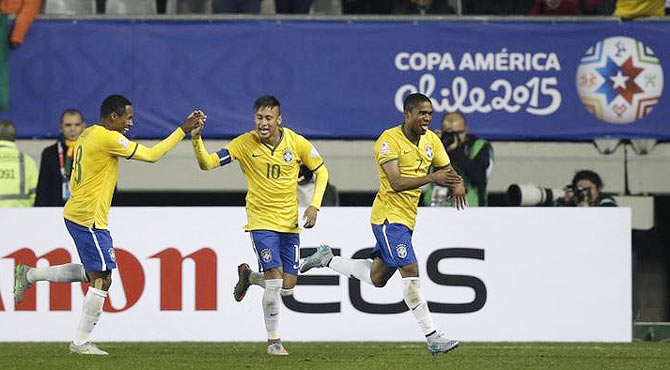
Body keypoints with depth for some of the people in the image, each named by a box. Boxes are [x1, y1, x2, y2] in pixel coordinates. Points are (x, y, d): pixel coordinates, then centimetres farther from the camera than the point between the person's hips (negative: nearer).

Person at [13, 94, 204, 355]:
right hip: (90, 219, -10)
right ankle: (81, 341, 0)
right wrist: (183, 130, -8)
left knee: (91, 273, 21)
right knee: (101, 279, -4)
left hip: (76, 214, 10)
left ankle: (29, 275, 23)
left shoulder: (88, 135, 12)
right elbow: (151, 155, -13)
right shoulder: (108, 138, -16)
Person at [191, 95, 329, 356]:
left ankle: (248, 277, 34)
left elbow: (321, 171, 9)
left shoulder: (297, 143, -6)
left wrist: (314, 206, -2)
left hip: (290, 223, 3)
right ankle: (273, 341, 1)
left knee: (287, 287, 3)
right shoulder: (245, 144, -10)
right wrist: (197, 139, -30)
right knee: (275, 280, -15)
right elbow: (208, 163, -12)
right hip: (261, 222, -3)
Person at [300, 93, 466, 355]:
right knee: (410, 272, -16)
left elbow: (447, 170, 14)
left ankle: (326, 259, 36)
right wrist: (431, 178, -38)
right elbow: (396, 182, -27)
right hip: (389, 216, -9)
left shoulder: (431, 140, 6)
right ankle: (432, 338, -17)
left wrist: (456, 184, -11)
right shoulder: (388, 141, -17)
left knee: (377, 278, 17)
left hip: (406, 219, 9)